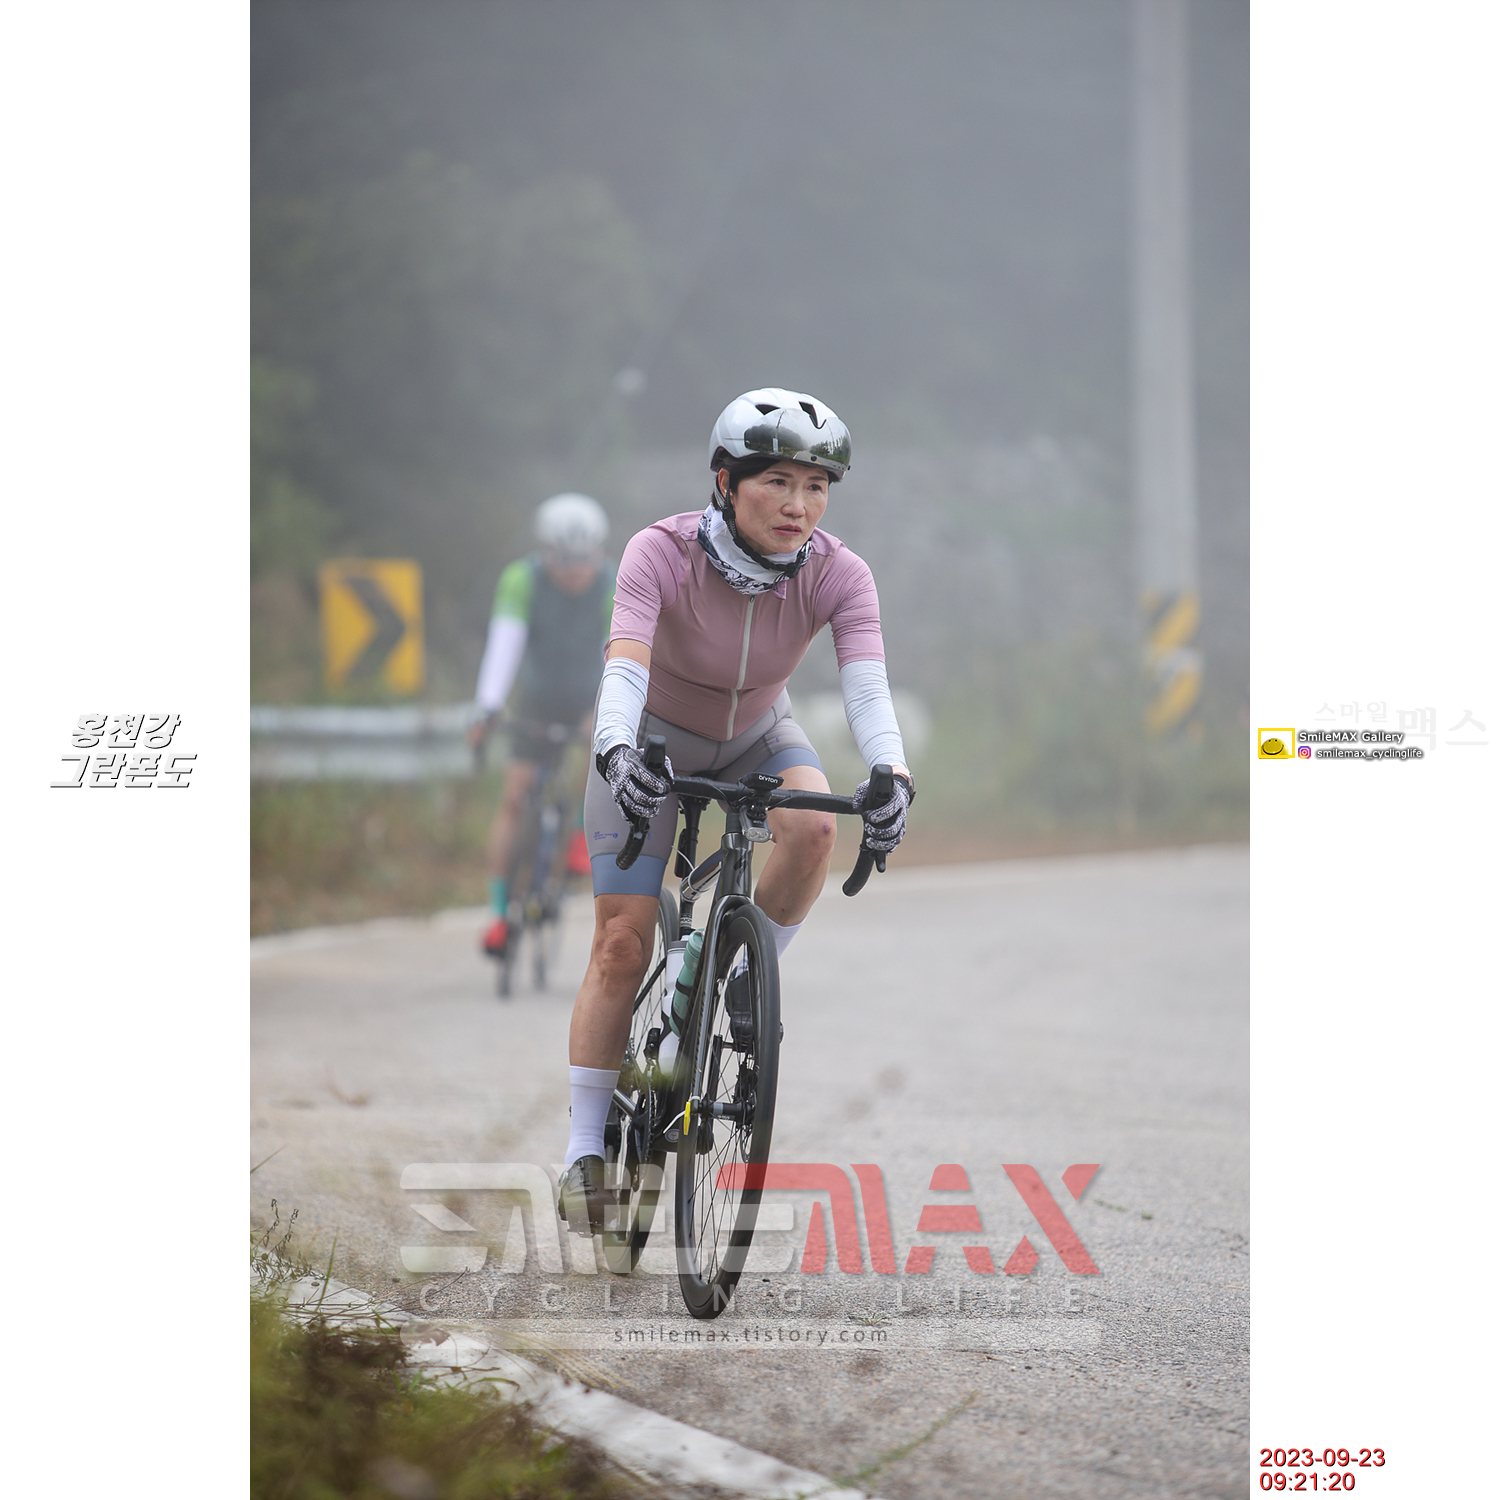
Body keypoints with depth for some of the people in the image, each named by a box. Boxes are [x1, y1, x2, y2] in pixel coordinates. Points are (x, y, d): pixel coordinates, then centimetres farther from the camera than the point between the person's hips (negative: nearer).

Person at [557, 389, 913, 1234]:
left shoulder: (837, 576, -25)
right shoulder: (663, 554, -31)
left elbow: (868, 689, -38)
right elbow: (624, 667, -44)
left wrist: (894, 778, -57)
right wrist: (616, 754, -64)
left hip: (755, 735, 2)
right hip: (653, 739, -2)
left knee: (813, 828, -31)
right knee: (623, 944, -10)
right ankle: (587, 1149, 0)